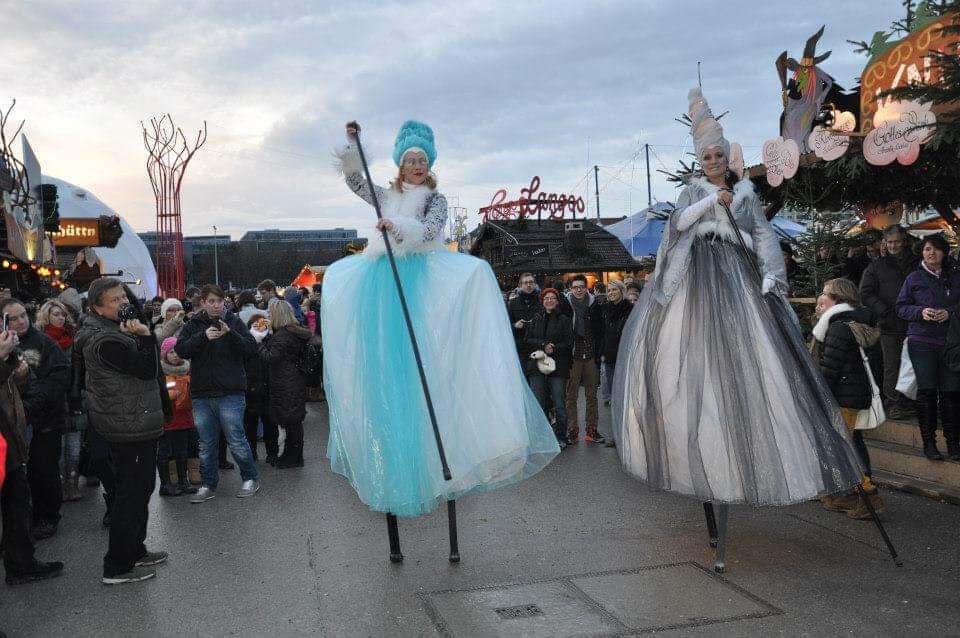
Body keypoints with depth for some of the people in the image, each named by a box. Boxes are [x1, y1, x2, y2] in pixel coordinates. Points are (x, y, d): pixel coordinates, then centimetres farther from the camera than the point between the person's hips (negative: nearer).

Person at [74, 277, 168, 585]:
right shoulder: (105, 341, -22)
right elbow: (147, 369, -23)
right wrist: (144, 336, -28)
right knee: (130, 493, -3)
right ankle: (117, 567, 6)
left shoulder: (114, 330, 11)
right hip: (131, 428, -11)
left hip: (137, 425, 11)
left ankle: (134, 551, 33)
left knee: (139, 489, 20)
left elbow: (145, 369, 16)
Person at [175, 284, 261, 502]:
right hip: (201, 394, 3)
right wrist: (203, 336, -21)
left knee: (236, 439, 0)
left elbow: (251, 348, -8)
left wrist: (230, 334, -22)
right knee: (206, 443, 12)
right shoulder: (194, 325, 6)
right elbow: (181, 350, -7)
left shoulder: (234, 322, 1)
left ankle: (251, 478, 18)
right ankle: (208, 485, 24)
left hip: (230, 393, -3)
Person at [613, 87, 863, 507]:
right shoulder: (693, 190, 13)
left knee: (745, 353, -5)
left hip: (736, 276, 1)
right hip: (697, 276, -1)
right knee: (695, 353, -9)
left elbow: (764, 235, 8)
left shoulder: (746, 192, 15)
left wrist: (770, 275, -6)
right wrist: (710, 200, -12)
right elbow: (678, 222, -3)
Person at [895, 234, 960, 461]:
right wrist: (920, 312, -10)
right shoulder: (914, 278, 8)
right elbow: (901, 307, 7)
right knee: (926, 391, -4)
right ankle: (928, 442, 4)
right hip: (921, 341, -1)